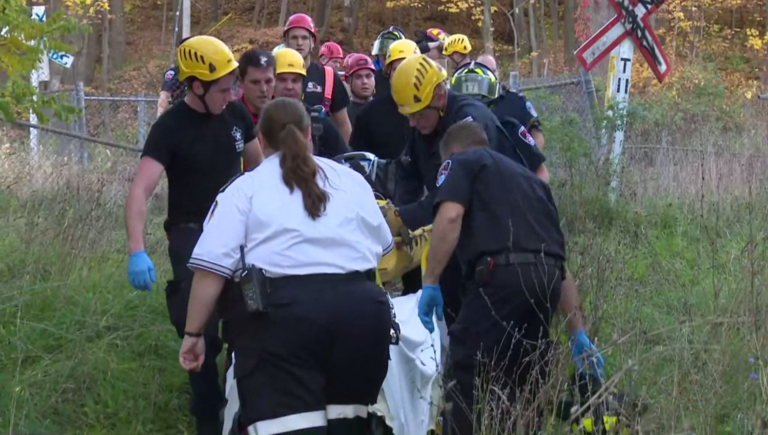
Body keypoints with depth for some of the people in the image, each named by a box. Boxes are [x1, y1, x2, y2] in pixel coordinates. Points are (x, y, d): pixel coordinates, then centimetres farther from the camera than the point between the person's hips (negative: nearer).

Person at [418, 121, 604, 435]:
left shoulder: (461, 163, 15)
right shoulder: (528, 177, 34)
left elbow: (450, 216, -8)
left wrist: (430, 283, -6)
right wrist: (578, 334, 28)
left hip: (501, 275, -7)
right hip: (546, 278, 7)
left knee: (466, 377, -2)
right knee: (524, 382, 17)